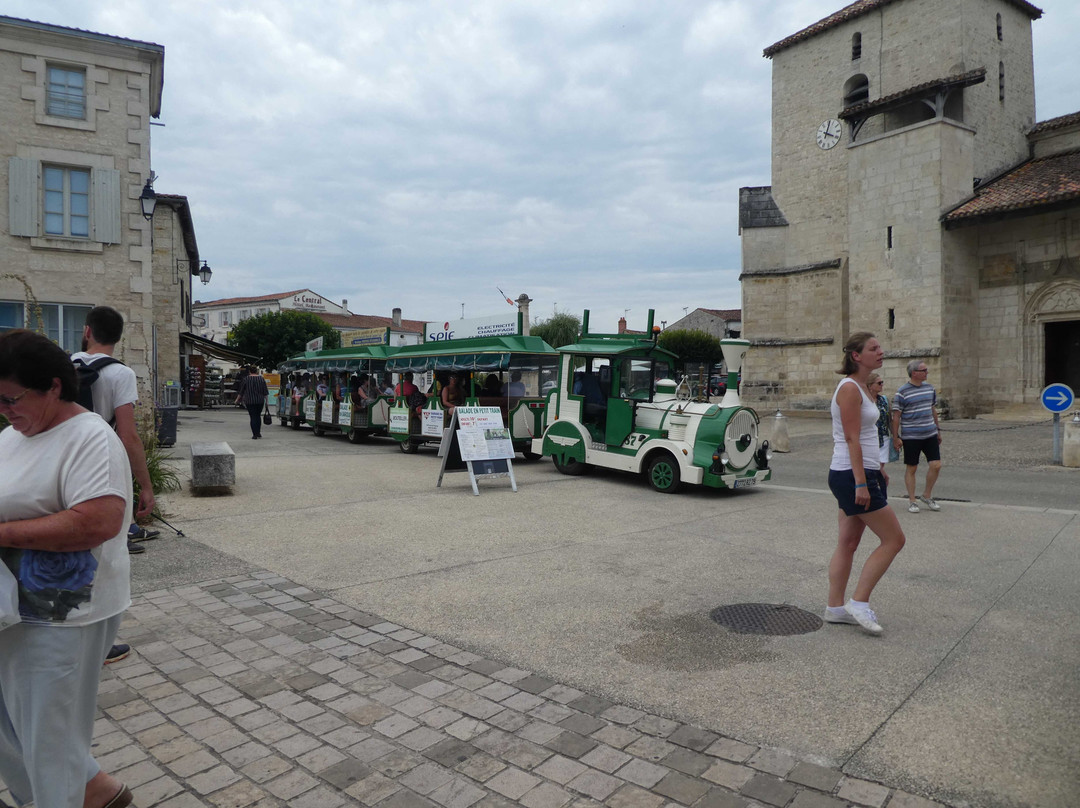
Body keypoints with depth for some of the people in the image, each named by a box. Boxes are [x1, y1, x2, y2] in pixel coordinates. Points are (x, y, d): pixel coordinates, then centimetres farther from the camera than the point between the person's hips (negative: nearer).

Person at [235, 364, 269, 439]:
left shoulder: (246, 379, -4)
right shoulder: (261, 378, 1)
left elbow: (241, 391, 2)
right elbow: (265, 392, 2)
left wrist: (238, 399, 14)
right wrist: (266, 400, 10)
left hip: (250, 401, -2)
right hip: (260, 401, 2)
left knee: (253, 417, 0)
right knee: (258, 416, 18)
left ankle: (255, 435, -4)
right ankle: (258, 433, 18)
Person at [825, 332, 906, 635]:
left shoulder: (859, 387, 15)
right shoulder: (849, 388, -15)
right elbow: (852, 440, -20)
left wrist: (877, 471, 23)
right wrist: (861, 483, -22)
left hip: (858, 474, 10)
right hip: (853, 476, -10)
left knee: (848, 543, 12)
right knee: (894, 539, -3)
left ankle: (835, 607, 19)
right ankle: (859, 603, 2)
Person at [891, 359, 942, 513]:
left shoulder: (930, 389, 9)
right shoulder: (902, 392, -9)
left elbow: (933, 410, 20)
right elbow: (896, 416, -9)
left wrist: (938, 430, 21)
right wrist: (896, 437, -11)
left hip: (930, 435, 5)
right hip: (910, 437, -5)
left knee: (936, 465, 1)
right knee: (911, 468, 4)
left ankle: (927, 496, 21)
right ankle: (911, 501, 15)